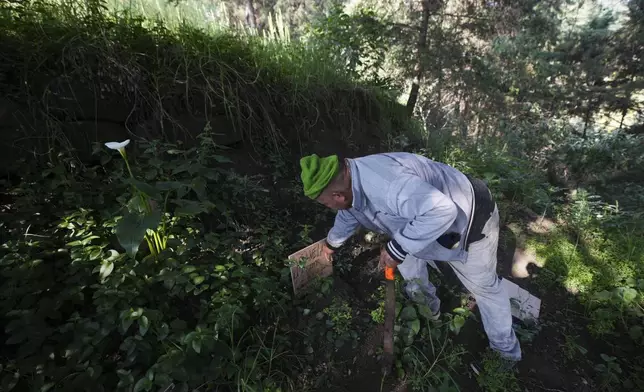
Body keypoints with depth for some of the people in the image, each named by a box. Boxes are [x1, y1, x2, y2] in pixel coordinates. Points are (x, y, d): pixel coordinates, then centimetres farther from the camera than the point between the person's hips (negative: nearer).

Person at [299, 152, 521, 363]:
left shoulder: (384, 184, -41)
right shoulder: (351, 182, -7)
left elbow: (441, 210, -44)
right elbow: (348, 216, 13)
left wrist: (397, 249, -36)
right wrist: (332, 243, 30)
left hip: (470, 220, -8)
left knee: (484, 286, 10)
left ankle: (507, 349, 37)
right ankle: (427, 303, 41)